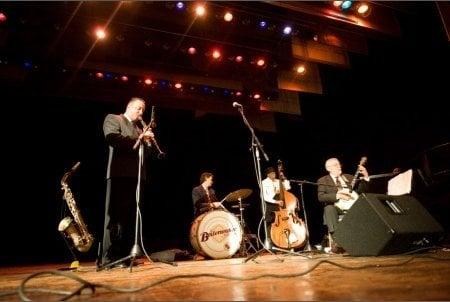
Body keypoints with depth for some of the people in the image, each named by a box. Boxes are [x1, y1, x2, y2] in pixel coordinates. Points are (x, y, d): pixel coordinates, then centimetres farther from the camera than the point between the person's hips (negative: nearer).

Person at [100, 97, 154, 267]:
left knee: (131, 216, 6)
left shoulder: (140, 127, 26)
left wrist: (147, 142, 1)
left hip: (137, 175, 7)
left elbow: (146, 151, 21)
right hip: (119, 173, -7)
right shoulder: (112, 119, 6)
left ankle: (125, 255, 11)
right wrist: (137, 140, -15)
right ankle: (109, 257, -4)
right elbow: (112, 138, -14)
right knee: (114, 215, -7)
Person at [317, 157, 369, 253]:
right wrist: (337, 195, -18)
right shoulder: (323, 180, 8)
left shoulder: (349, 177, 21)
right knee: (329, 208, -36)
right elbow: (321, 197, -7)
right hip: (336, 207, -3)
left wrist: (365, 176, -1)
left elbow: (361, 190, 12)